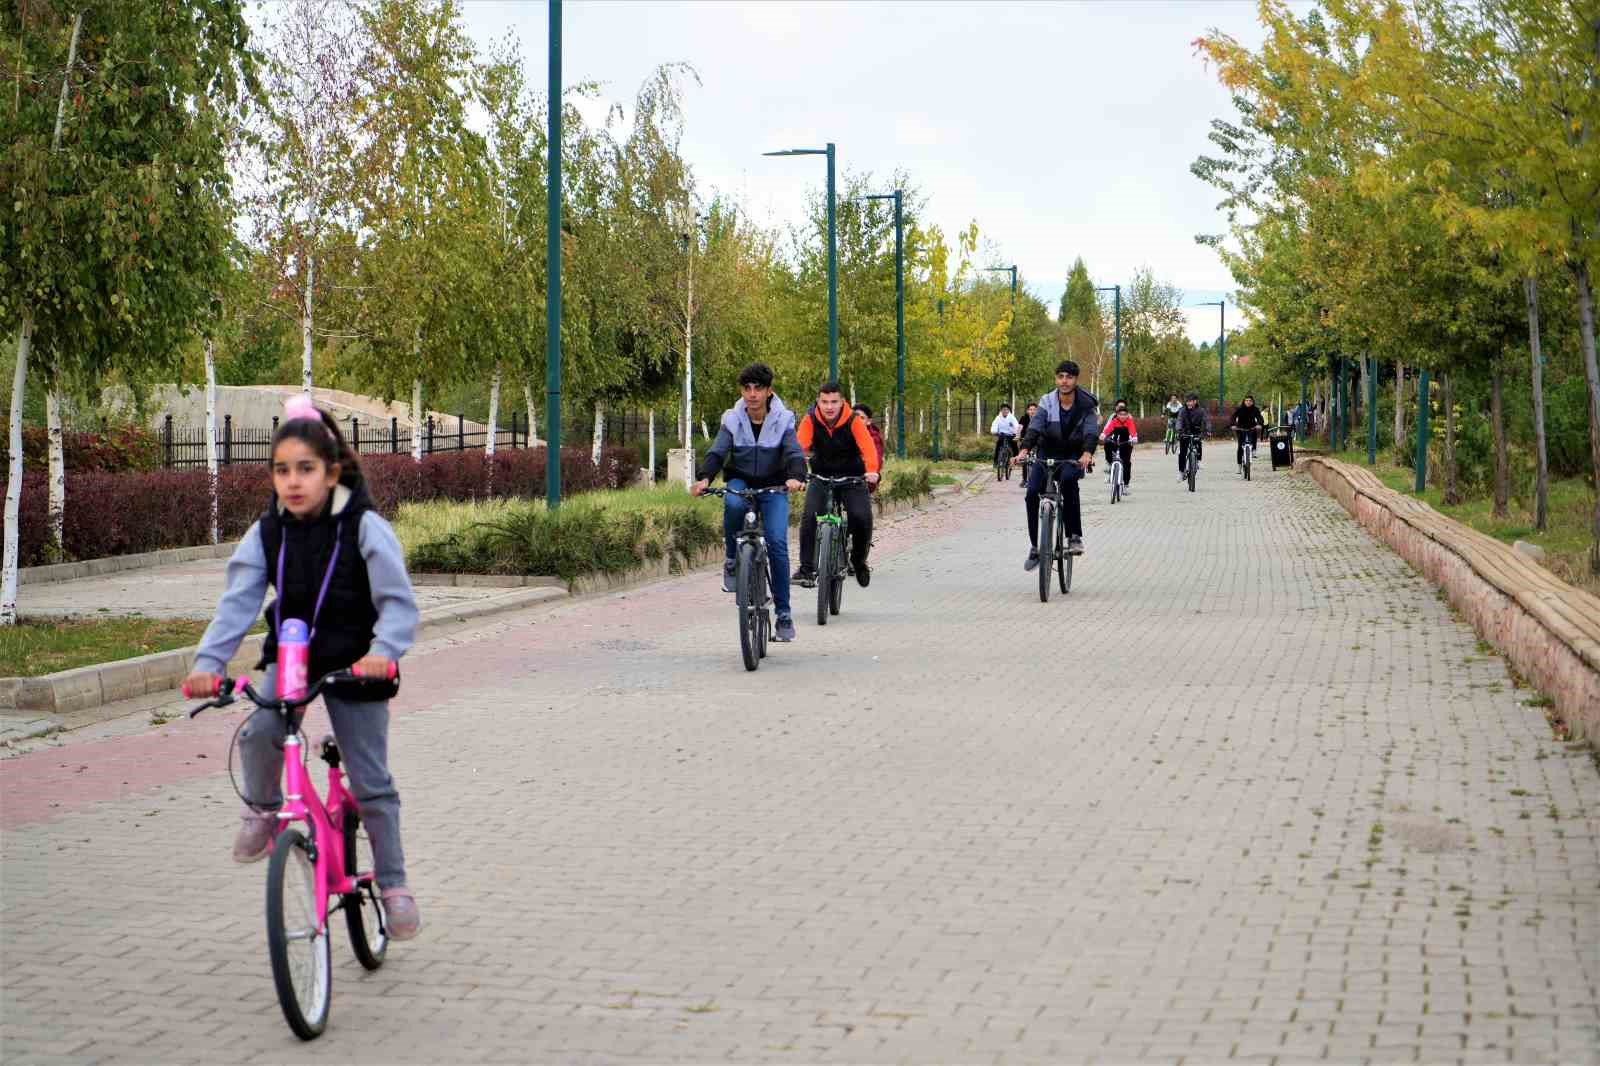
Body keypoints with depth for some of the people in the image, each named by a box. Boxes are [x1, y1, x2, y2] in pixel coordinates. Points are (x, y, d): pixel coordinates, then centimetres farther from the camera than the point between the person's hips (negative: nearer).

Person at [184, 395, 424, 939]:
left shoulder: (365, 527, -18)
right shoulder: (266, 533, -7)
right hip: (290, 657, 3)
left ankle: (392, 883, 20)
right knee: (258, 733, -25)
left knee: (371, 780, 2)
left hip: (354, 666, -2)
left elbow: (398, 602, -22)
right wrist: (207, 661, -27)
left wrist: (383, 651, -41)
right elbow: (238, 603, -13)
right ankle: (262, 809, 6)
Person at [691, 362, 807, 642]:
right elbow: (717, 452, -15)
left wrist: (796, 477, -41)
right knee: (733, 504, -37)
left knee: (777, 543, -18)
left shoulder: (783, 420, -7)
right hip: (740, 480, 1)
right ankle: (732, 560, -12)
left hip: (773, 486, -1)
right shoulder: (732, 420, -4)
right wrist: (704, 478, -35)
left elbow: (795, 453, -19)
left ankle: (783, 613, -9)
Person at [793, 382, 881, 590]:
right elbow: (800, 445, -25)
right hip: (821, 477, 1)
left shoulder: (853, 420, -15)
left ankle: (859, 561, 8)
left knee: (862, 518, -19)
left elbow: (867, 445, -28)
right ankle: (806, 568, -13)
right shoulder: (810, 420, -12)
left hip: (852, 477, -1)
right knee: (809, 516, -22)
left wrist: (871, 470, -47)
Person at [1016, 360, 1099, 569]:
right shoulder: (1047, 401, -6)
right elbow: (1034, 427, -19)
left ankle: (1074, 536, -26)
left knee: (1068, 479, -35)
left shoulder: (1086, 404, -8)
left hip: (1073, 457, -2)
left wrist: (1087, 453, -44)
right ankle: (1034, 547, -2)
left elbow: (1091, 431, -23)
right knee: (1031, 493, -18)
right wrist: (1024, 450, -39)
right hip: (1047, 454, 2)